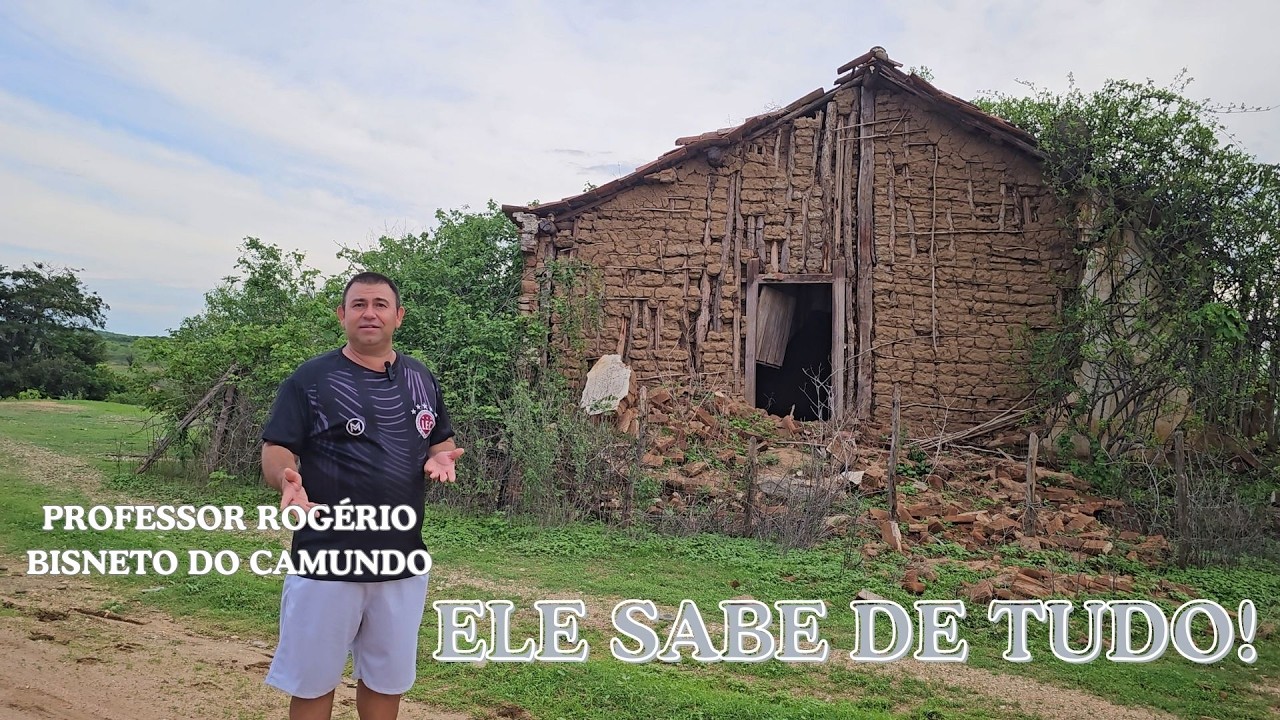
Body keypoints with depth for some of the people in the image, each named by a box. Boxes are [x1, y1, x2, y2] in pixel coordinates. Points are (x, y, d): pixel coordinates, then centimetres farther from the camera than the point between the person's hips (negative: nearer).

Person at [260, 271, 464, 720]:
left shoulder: (422, 380, 7)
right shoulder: (310, 379, -6)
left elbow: (443, 442, 16)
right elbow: (275, 455, -8)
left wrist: (440, 459, -8)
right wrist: (289, 481, -30)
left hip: (404, 561, 4)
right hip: (326, 561, -4)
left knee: (387, 679, 18)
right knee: (313, 682, 9)